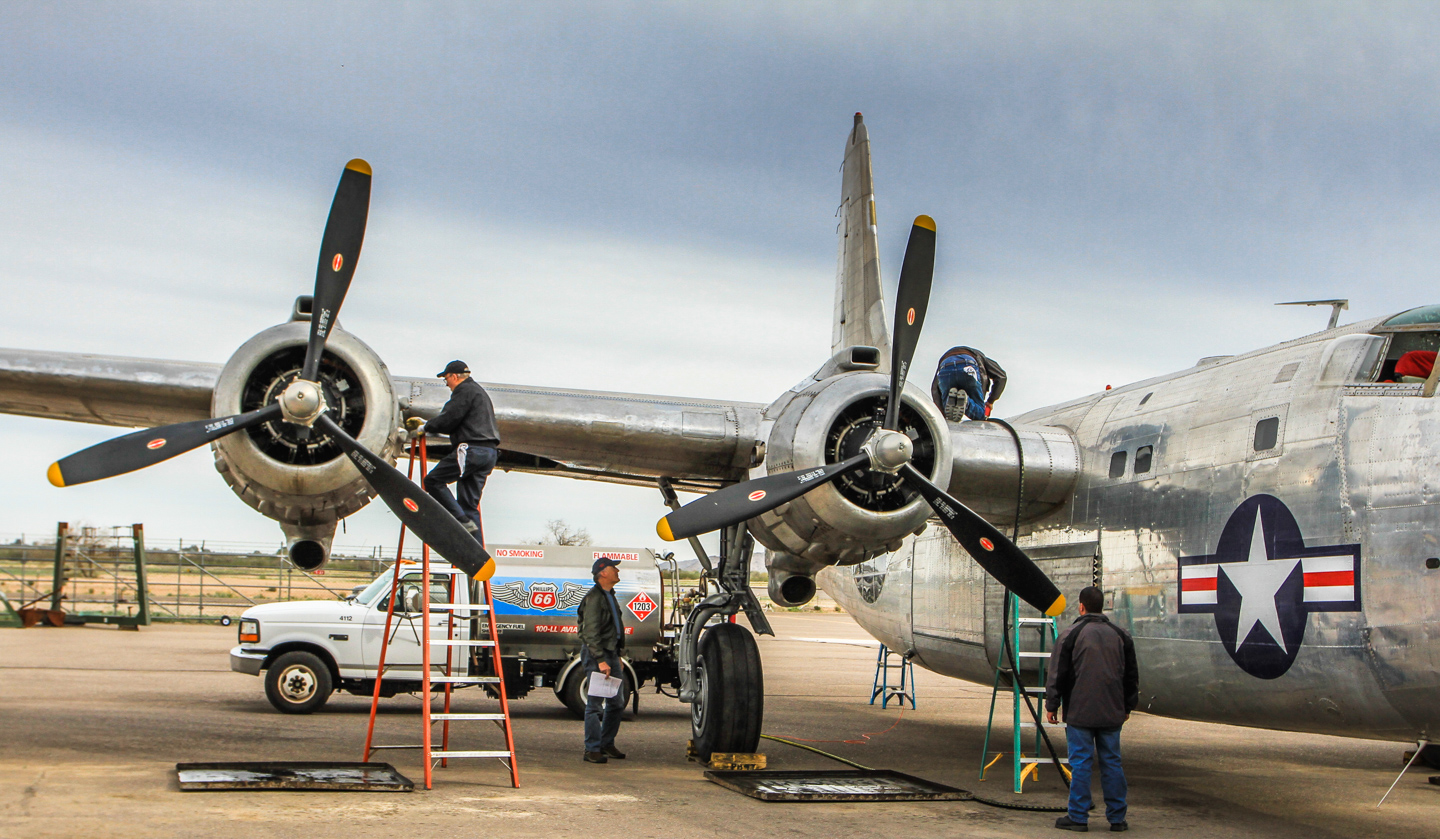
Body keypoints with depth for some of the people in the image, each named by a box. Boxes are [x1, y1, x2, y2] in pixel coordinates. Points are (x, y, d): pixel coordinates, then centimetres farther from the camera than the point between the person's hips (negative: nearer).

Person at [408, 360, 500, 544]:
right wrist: (426, 424, 28)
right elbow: (458, 423, 28)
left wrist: (426, 427, 5)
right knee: (470, 504, 8)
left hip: (472, 450, -10)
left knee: (433, 481, -6)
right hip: (489, 452, 10)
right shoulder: (478, 391, 28)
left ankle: (463, 522, -16)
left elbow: (448, 419, -12)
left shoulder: (465, 391, -4)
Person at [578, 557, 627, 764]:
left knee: (616, 702, 12)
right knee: (595, 704, -6)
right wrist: (600, 661, -24)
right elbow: (590, 633, -20)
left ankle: (607, 744, 23)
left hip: (610, 654, 10)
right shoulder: (594, 598, -14)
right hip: (595, 655, -10)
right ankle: (592, 750, -2)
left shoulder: (610, 596, 17)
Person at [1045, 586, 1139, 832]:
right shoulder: (1120, 635, 8)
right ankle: (1117, 818, 12)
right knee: (1112, 762, 9)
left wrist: (1052, 706, 4)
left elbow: (1057, 675, -5)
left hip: (1080, 713, -4)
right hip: (1112, 714, 4)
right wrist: (1128, 706, 25)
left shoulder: (1070, 635, -6)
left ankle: (1078, 817, 2)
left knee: (1080, 763, -1)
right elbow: (1131, 675, 15)